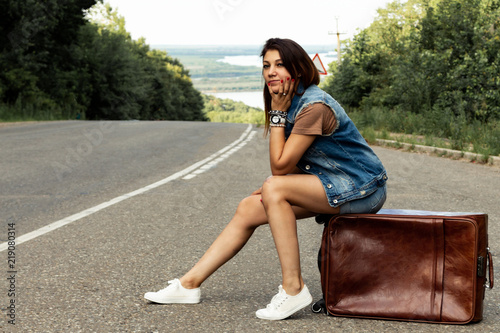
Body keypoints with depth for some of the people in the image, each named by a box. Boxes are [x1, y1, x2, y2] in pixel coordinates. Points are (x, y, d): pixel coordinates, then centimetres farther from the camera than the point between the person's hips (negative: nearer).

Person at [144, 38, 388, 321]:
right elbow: (290, 165, 12)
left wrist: (277, 113, -17)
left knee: (275, 189, -28)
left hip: (361, 188, -9)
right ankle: (190, 284, 9)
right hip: (333, 183, 9)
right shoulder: (292, 102, 7)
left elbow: (280, 166, -21)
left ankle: (293, 288, -22)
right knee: (249, 208, 3)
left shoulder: (315, 106, -22)